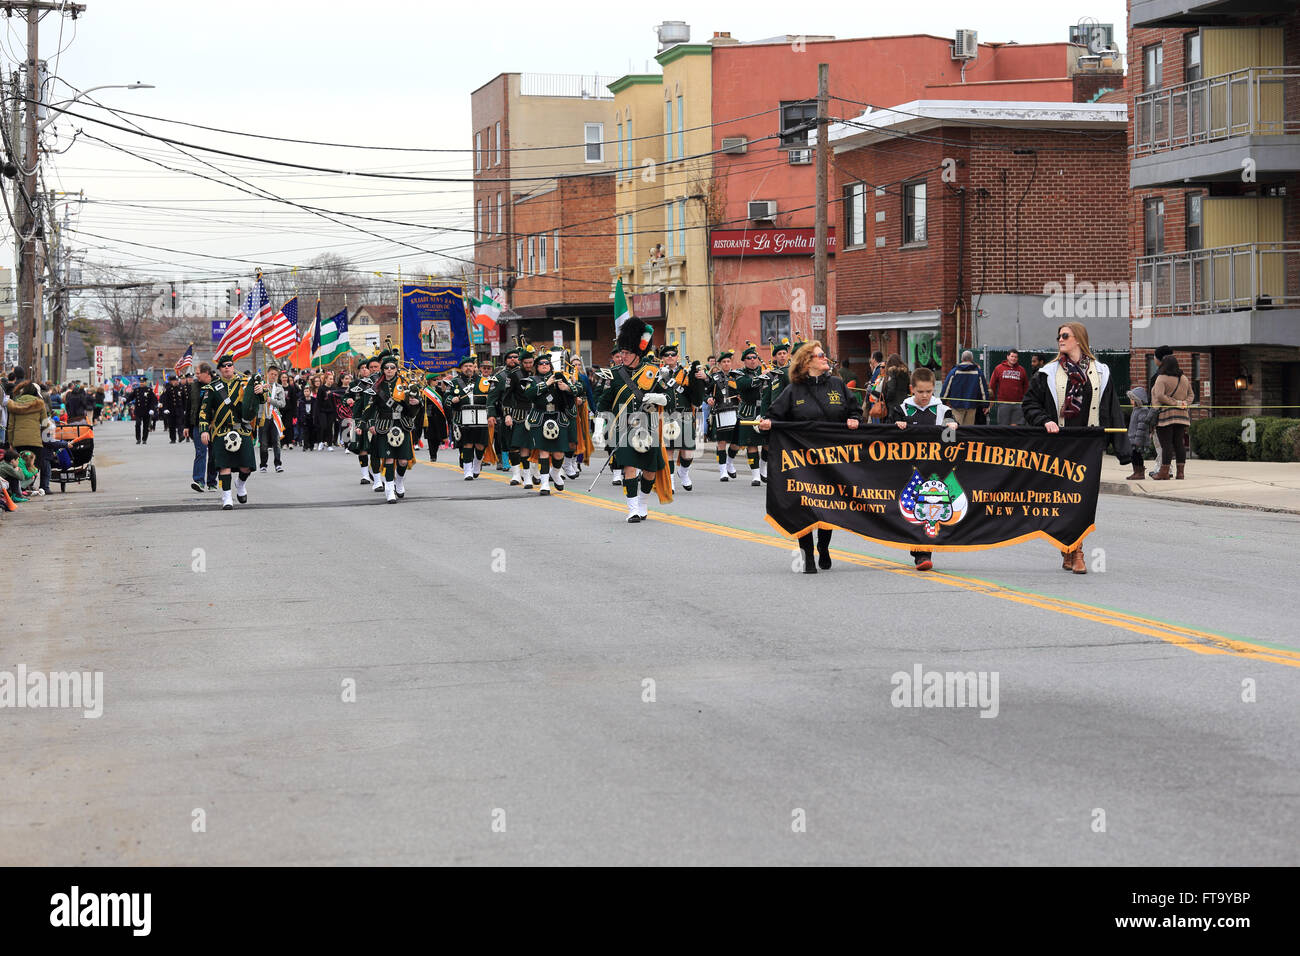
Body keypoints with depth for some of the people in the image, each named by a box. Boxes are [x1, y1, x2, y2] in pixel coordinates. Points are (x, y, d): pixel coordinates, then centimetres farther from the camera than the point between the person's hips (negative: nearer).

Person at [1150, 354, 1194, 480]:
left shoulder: (1162, 379, -9)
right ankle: (1180, 471, 7)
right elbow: (1191, 394, 18)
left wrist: (1175, 403, -12)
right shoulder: (1184, 379, 12)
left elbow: (1160, 396, -19)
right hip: (1181, 415, 6)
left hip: (1165, 415, -6)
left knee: (1166, 444, -6)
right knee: (1180, 444, 7)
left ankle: (1164, 472, -6)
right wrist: (1184, 403, 2)